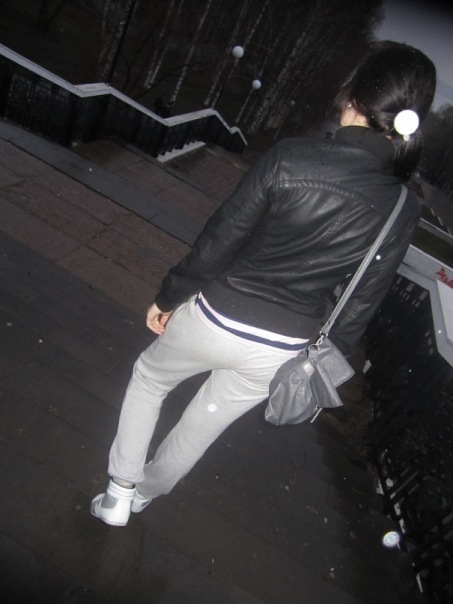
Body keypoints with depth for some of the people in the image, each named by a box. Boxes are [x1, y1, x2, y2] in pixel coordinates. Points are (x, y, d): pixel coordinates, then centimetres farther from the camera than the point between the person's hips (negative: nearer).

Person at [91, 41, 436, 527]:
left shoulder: (289, 158, -21)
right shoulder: (403, 211, -9)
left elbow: (218, 240, -16)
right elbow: (361, 304, -2)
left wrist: (167, 297, 0)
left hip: (216, 317, -3)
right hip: (280, 351, 4)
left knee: (149, 378, 28)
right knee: (205, 422, 27)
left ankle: (119, 493, 39)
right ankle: (145, 492, 55)